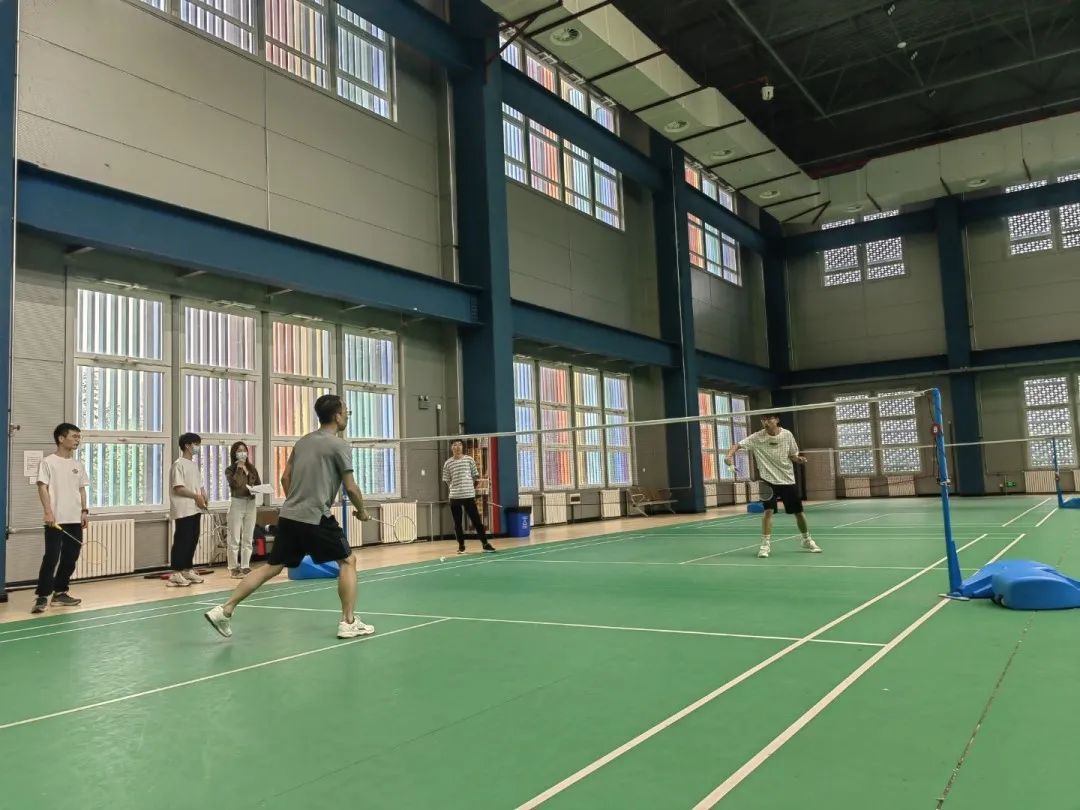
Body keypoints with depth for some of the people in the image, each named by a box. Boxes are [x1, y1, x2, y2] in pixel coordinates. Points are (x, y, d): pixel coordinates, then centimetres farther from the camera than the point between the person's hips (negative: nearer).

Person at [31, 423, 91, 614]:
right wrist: (48, 512, -17)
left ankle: (60, 593, 19)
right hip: (55, 520, -6)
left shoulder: (78, 464, 14)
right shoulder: (48, 462, -3)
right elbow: (42, 487, -8)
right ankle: (42, 596, -3)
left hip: (75, 519, 6)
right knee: (51, 558, -8)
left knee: (70, 558, 8)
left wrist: (84, 511, 7)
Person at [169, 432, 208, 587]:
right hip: (183, 510, -8)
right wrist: (196, 496, -18)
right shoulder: (179, 464, -9)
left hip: (195, 509, 8)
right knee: (181, 541, -7)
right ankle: (176, 573, -3)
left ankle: (188, 570, 18)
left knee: (193, 540, 10)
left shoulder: (195, 464, 17)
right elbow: (178, 488, -16)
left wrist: (204, 497, 0)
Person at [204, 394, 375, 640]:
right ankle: (349, 622, 5)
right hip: (317, 519, -7)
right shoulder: (340, 446, -7)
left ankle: (224, 610, 10)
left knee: (271, 568, 13)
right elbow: (351, 488, -7)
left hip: (288, 516, 7)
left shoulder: (302, 441, 15)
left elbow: (285, 478, 18)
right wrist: (362, 511, 10)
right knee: (347, 561, 6)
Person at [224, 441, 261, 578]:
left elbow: (259, 484, 14)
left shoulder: (252, 469, 12)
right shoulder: (230, 469, -2)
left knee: (248, 539, 8)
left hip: (251, 504, 5)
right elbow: (235, 483, -19)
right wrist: (240, 467, -14)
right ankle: (234, 568, 4)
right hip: (237, 503, -5)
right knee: (235, 539, -2)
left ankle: (245, 567, 14)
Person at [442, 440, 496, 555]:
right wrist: (454, 488, 2)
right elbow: (446, 480, 8)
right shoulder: (448, 463, 3)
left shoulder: (469, 459, 3)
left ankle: (485, 544, 3)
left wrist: (472, 488, 6)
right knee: (457, 523, 7)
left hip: (469, 495, -1)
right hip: (454, 497, 1)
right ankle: (461, 546, 18)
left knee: (476, 520, -2)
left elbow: (475, 476, 8)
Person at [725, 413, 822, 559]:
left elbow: (793, 456, 6)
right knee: (768, 510, -17)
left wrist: (799, 459, -15)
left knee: (798, 511, 11)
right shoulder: (757, 437, -12)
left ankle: (807, 540, 33)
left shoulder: (787, 435, -5)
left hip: (788, 479, 2)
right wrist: (730, 455, -37)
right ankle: (765, 544, -7)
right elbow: (738, 445, -18)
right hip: (769, 480, -2)